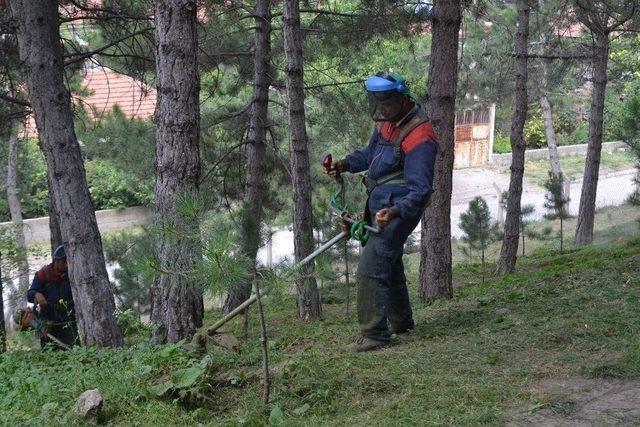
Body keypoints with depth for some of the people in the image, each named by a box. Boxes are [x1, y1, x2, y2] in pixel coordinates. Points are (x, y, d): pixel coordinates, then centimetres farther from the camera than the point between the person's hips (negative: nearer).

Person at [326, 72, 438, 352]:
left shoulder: (419, 137, -23)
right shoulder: (389, 121, 5)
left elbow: (420, 190, -25)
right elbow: (371, 152, 20)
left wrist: (396, 211, -41)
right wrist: (346, 164, 1)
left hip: (398, 209, -10)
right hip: (380, 206, 10)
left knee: (371, 269, -13)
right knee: (389, 264, 22)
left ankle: (375, 335, -5)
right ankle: (400, 321, 39)